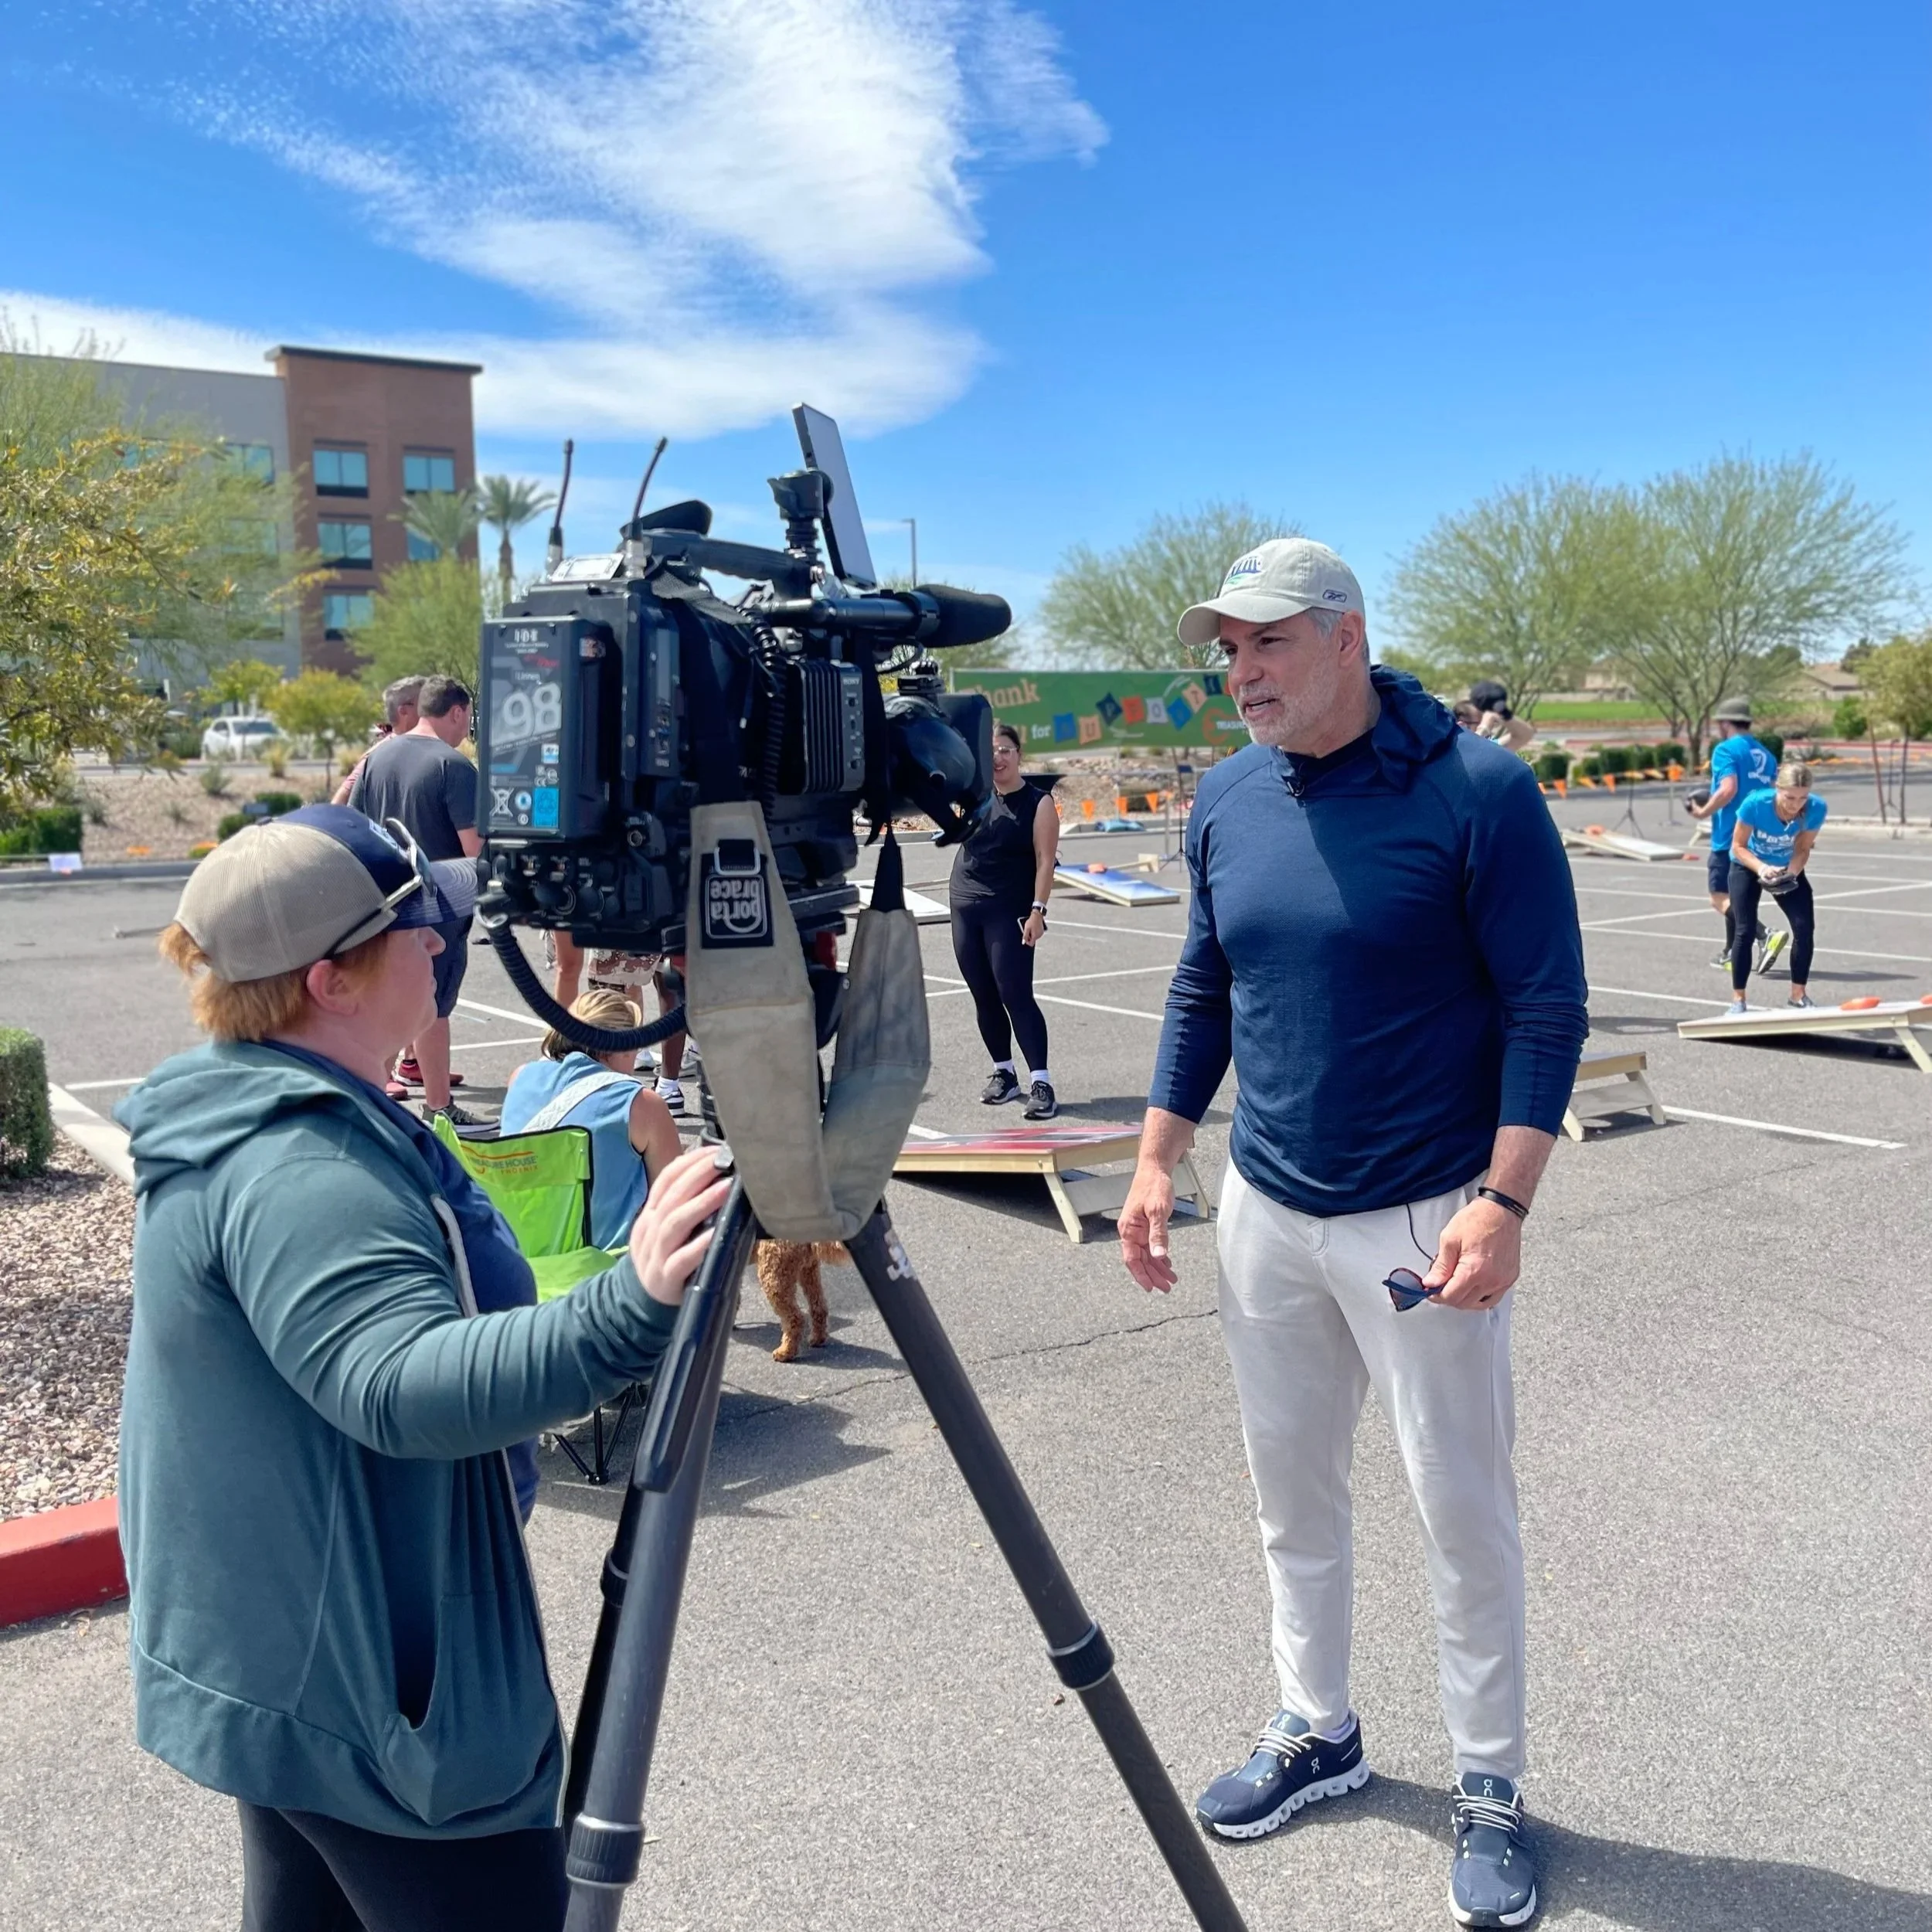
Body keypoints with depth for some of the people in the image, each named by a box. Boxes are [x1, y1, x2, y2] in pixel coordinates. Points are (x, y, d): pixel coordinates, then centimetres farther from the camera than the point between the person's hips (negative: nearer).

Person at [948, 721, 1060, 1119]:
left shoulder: (1038, 803, -4)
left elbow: (1045, 861, -8)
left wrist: (1037, 910, -16)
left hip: (1010, 913, -5)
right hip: (965, 908, 5)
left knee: (1016, 995, -11)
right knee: (984, 996, 10)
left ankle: (1040, 1082, -9)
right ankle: (1003, 1073, 22)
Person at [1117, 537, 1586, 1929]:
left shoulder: (1477, 791, -14)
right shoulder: (1227, 799, 3)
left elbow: (1548, 1009, -13)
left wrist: (1503, 1203, -19)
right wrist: (1157, 1160, 8)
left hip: (1423, 1219, -5)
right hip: (1267, 1212, 6)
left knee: (1464, 1512, 7)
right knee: (1292, 1490, 17)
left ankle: (1492, 1787, 26)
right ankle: (1318, 1732, 38)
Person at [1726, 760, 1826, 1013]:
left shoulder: (1816, 808, -29)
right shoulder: (1755, 804, -35)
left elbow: (1803, 849, -14)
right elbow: (1738, 846, -22)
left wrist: (1791, 872, -33)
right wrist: (1761, 868, -38)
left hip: (1787, 869, 2)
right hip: (1747, 866, -2)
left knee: (1805, 927, -7)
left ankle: (1799, 995, 10)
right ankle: (1738, 1000, 2)